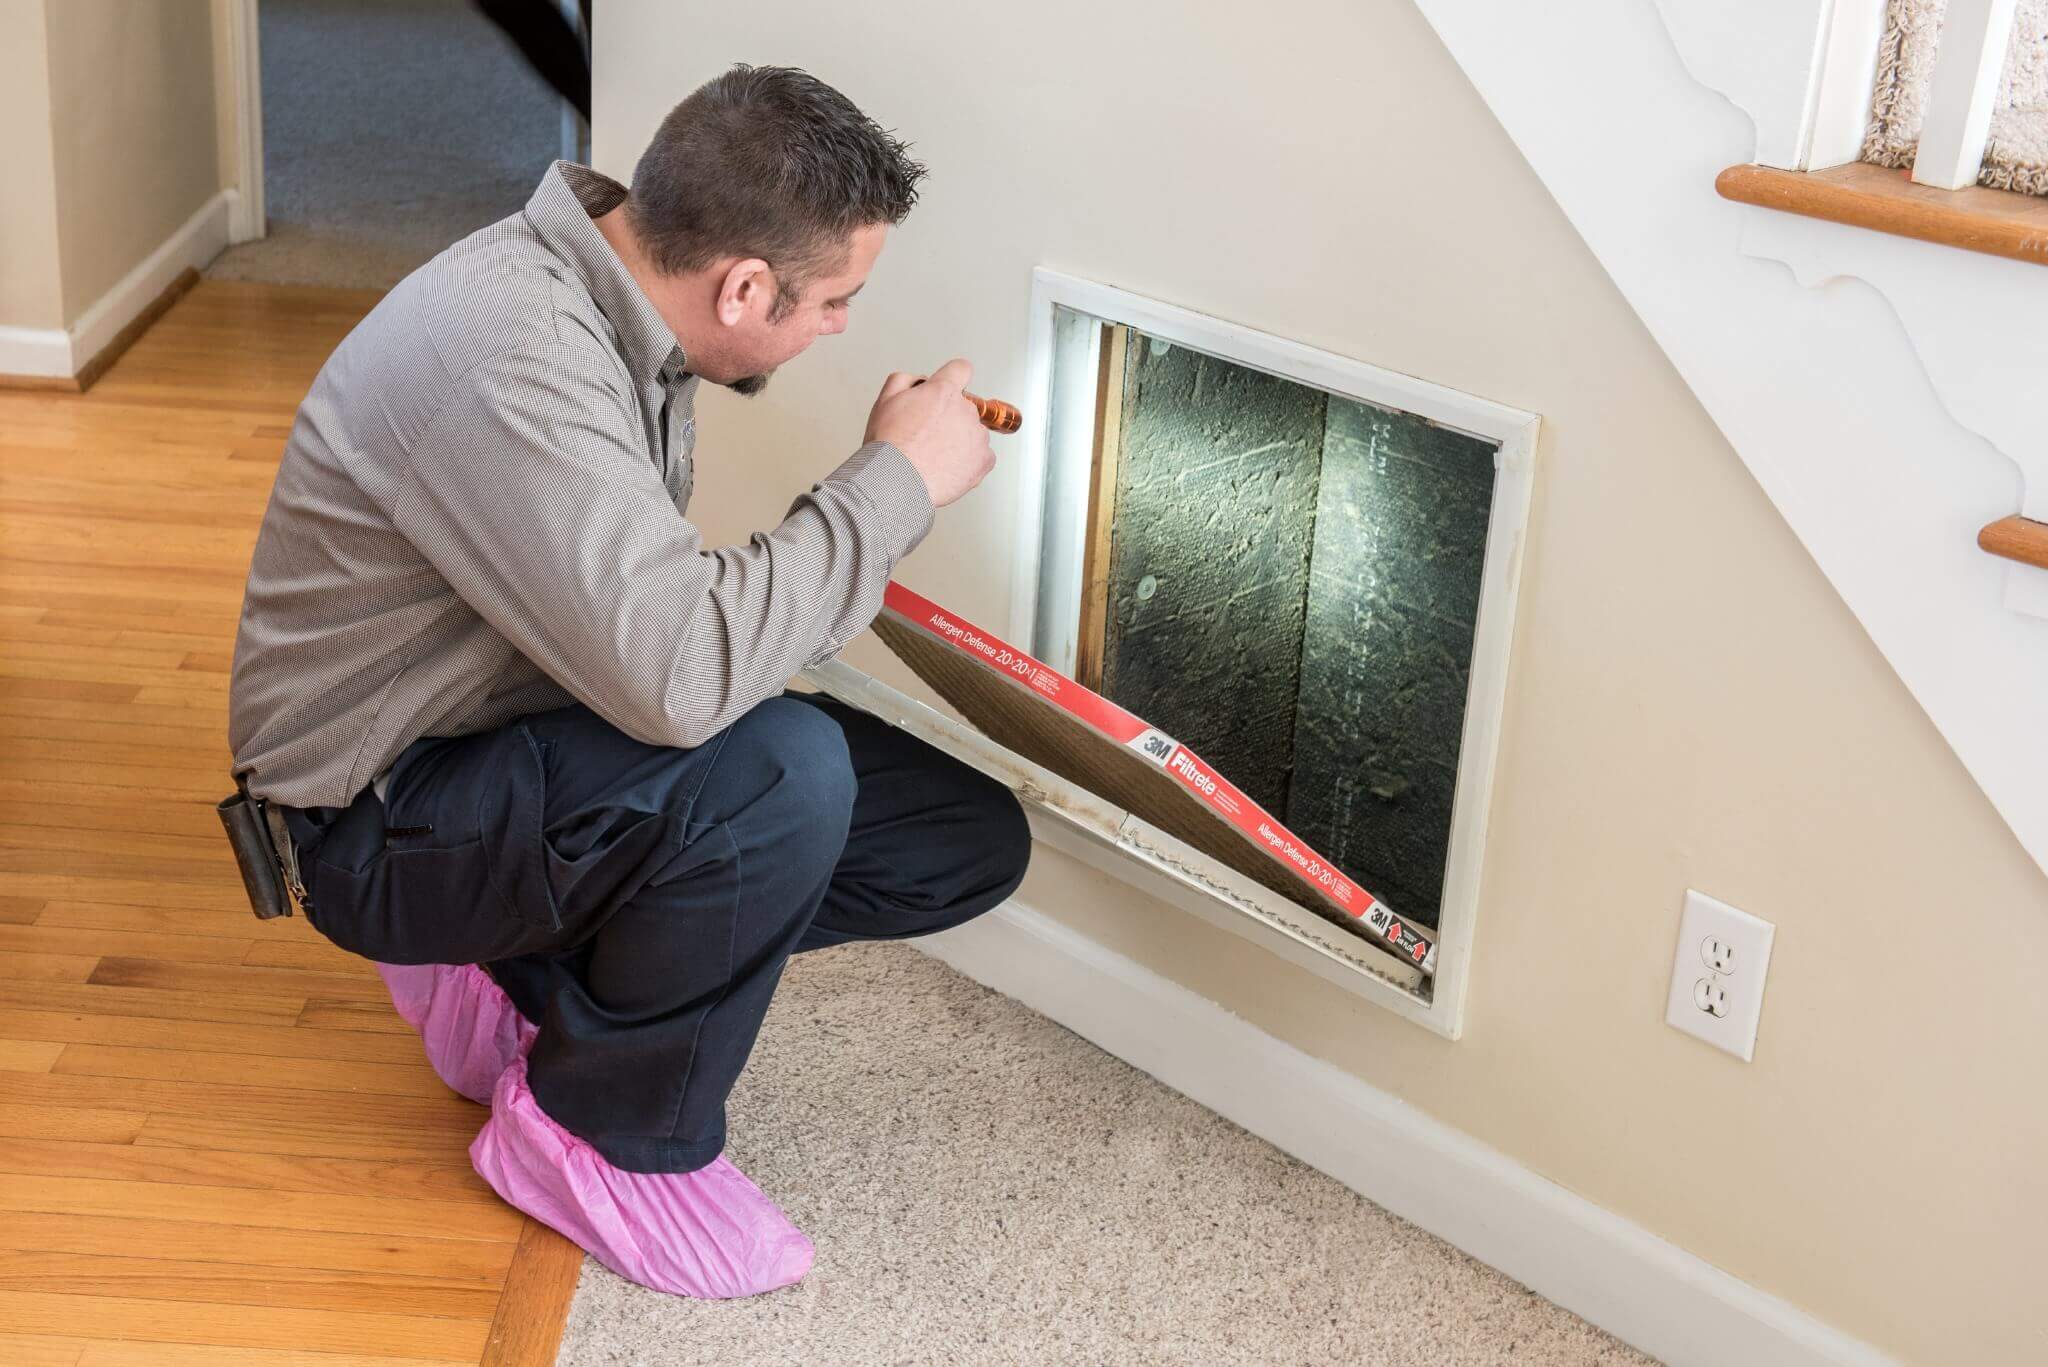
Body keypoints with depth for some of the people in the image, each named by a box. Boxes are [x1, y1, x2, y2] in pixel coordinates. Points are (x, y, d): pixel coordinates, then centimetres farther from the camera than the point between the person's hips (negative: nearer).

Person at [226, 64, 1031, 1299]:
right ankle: (610, 1136, -7)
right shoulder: (507, 354, -31)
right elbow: (678, 673, -38)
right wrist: (899, 480, -27)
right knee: (778, 771, -35)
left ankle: (521, 974, 11)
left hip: (540, 736, 9)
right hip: (386, 821, -9)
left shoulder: (621, 305, -1)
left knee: (970, 846, 0)